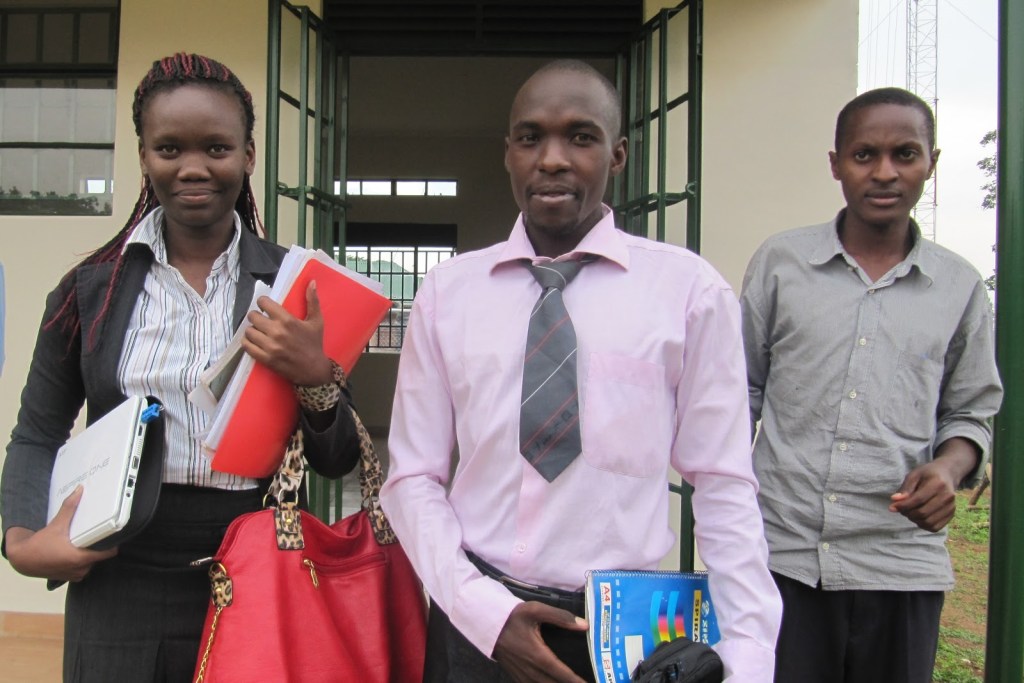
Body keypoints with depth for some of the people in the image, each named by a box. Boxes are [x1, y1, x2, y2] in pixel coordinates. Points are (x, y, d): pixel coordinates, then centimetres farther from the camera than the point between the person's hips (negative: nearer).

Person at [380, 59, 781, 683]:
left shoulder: (689, 290, -7)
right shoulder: (448, 291, -1)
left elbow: (724, 488, -5)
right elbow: (414, 477, 1)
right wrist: (484, 611, -10)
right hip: (476, 624, 1)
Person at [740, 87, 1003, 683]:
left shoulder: (960, 287, 7)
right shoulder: (780, 262, 3)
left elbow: (971, 413, 14)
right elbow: (743, 394, 9)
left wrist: (949, 467, -8)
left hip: (902, 566, 2)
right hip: (783, 553, -1)